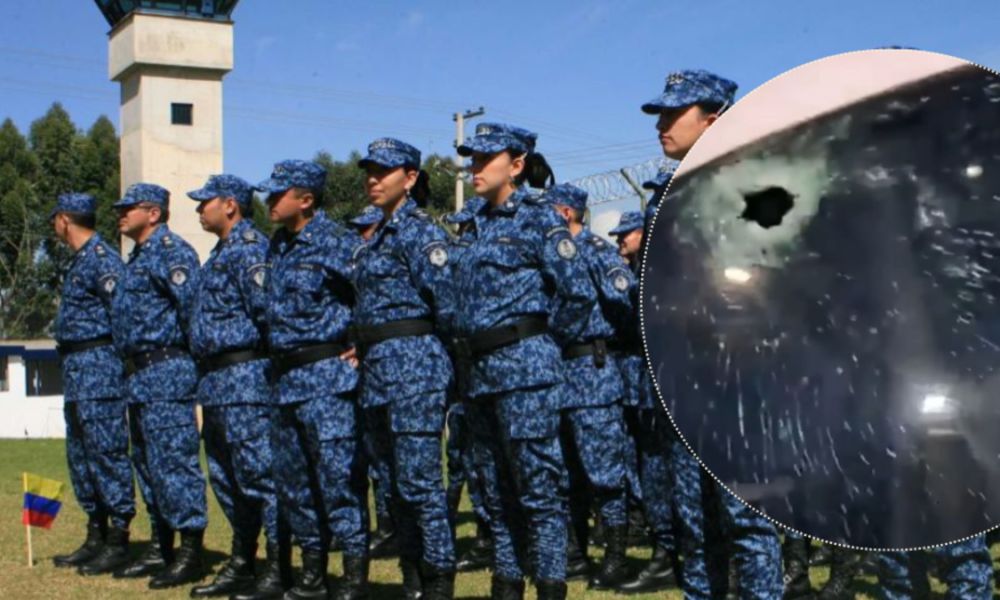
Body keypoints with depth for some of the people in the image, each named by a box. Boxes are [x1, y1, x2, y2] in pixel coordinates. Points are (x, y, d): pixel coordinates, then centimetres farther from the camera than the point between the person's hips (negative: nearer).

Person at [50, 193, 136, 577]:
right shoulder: (79, 261, 19)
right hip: (76, 371, 11)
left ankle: (118, 541, -3)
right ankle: (96, 538, 21)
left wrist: (125, 365, -17)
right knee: (80, 455, 13)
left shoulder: (102, 259, -12)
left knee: (107, 453, -7)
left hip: (98, 366, -11)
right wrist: (70, 365, 18)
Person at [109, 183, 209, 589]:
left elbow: (193, 301, -22)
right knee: (147, 464, 14)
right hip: (139, 376, 11)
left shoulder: (171, 251, -12)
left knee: (173, 461, -9)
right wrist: (132, 366, 18)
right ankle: (161, 550, 22)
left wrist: (193, 353, -15)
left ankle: (191, 553, -5)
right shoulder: (138, 257, 21)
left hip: (166, 370, -11)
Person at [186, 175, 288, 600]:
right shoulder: (221, 253, 21)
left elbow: (268, 306, -22)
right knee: (226, 478, 14)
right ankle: (241, 565, 23)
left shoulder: (248, 248, -11)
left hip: (244, 377, -11)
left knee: (259, 474, -9)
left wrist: (278, 356, -14)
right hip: (215, 383, 11)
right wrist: (206, 376, 19)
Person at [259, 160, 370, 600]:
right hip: (285, 378, 9)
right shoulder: (277, 246, 14)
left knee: (338, 474, -8)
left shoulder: (336, 243, -11)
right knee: (292, 478, 12)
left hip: (327, 375, -9)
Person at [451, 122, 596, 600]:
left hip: (525, 368, -8)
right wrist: (467, 356, 14)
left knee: (536, 487, -5)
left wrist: (541, 339, -3)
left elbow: (580, 294, -11)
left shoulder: (537, 221, -6)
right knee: (496, 490, 12)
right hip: (480, 372, 8)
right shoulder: (480, 225, 16)